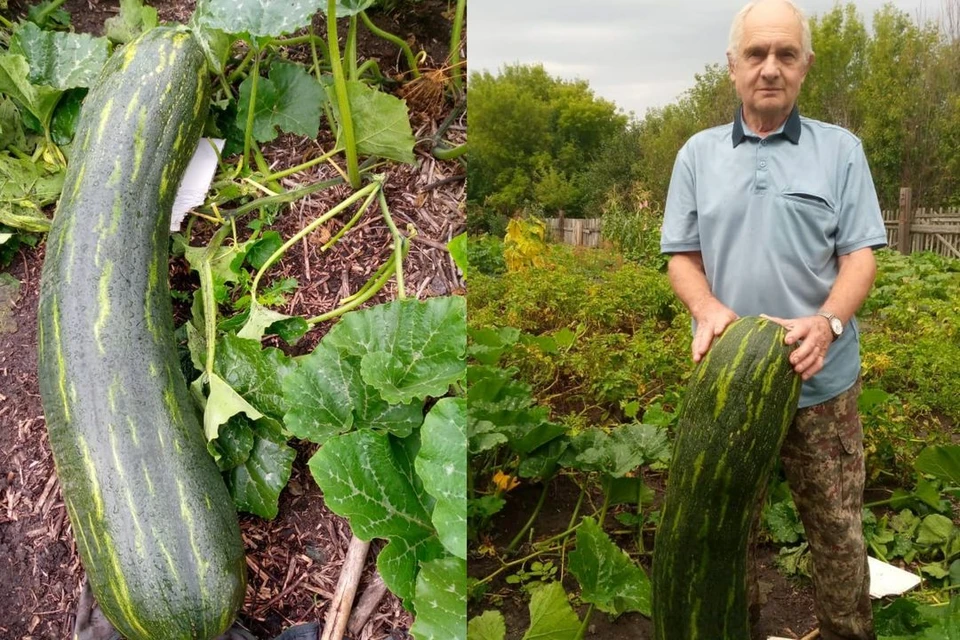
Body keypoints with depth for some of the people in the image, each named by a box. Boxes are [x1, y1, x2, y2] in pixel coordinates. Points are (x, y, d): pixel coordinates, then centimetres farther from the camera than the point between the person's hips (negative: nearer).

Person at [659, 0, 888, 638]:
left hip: (821, 379, -1)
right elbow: (682, 254, 6)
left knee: (837, 525, 8)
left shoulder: (841, 149, 3)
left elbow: (860, 254, -2)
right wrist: (708, 309, -16)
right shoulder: (698, 154, 6)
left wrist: (827, 322, -22)